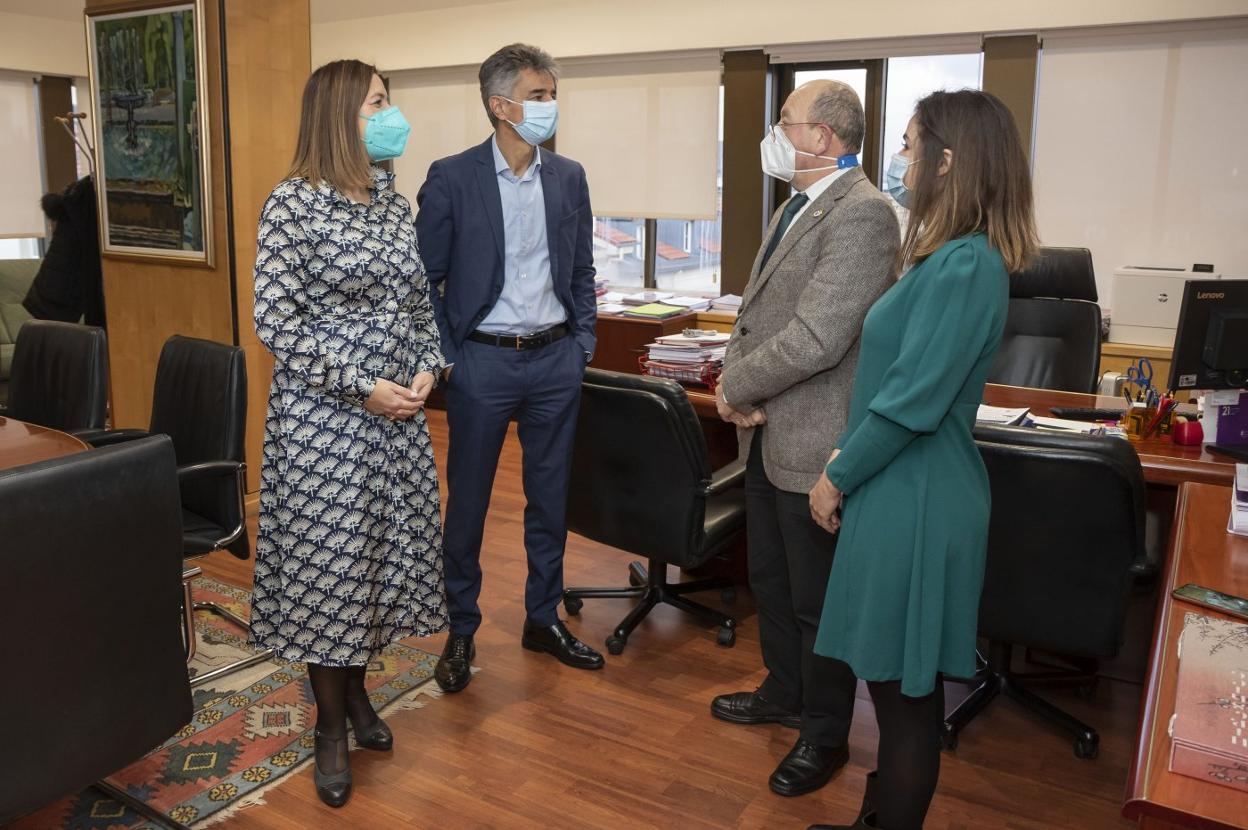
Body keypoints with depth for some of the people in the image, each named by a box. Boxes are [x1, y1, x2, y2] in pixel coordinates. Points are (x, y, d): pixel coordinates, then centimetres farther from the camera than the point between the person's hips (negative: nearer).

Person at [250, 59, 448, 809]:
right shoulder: (294, 203, -11)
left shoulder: (394, 199, 8)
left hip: (398, 410, 6)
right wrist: (360, 387, -17)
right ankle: (331, 724, 21)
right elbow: (275, 323, -13)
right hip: (323, 413, -6)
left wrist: (426, 369, -2)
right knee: (327, 557, 3)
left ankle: (357, 690, 33)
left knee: (383, 549, 12)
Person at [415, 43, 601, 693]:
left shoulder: (569, 177, 5)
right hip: (482, 361, -3)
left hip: (555, 359, 4)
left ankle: (543, 619, 29)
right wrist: (443, 357, -8)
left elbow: (581, 271, 12)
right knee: (467, 499, 7)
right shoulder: (451, 178, -6)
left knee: (550, 496, 12)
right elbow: (426, 277, -3)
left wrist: (583, 342, 4)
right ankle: (461, 629, 23)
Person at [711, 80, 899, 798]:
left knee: (818, 599, 8)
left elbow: (814, 338, -27)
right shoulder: (797, 207, 13)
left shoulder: (861, 214, -20)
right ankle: (786, 693, 45)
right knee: (771, 578, 23)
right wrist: (739, 386, -4)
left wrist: (735, 387, -13)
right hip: (769, 436, 10)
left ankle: (825, 736, 29)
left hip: (814, 443, -9)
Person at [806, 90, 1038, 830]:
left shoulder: (963, 265, -20)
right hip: (907, 490, 10)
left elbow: (913, 401, -23)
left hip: (917, 500, -10)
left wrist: (838, 477, -11)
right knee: (899, 684, 21)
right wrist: (847, 461, 14)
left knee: (905, 687, 6)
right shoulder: (957, 257, 11)